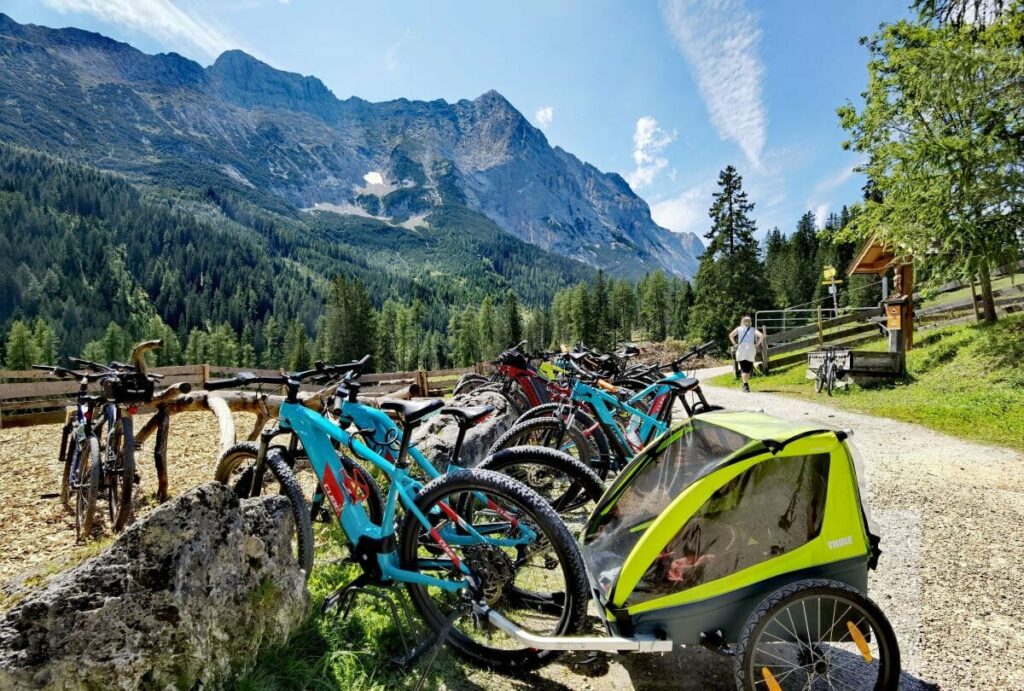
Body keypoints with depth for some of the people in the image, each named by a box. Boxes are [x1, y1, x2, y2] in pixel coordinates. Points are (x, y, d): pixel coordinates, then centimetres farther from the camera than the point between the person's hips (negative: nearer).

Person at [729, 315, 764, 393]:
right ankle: (746, 384, 17)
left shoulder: (739, 329, 7)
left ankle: (745, 384, -14)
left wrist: (735, 344, 0)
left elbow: (731, 335, -6)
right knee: (748, 368, 13)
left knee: (743, 368, 0)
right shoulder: (753, 329, 8)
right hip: (751, 349, 1)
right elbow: (761, 336, -6)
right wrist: (757, 345, 1)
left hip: (741, 349, -1)